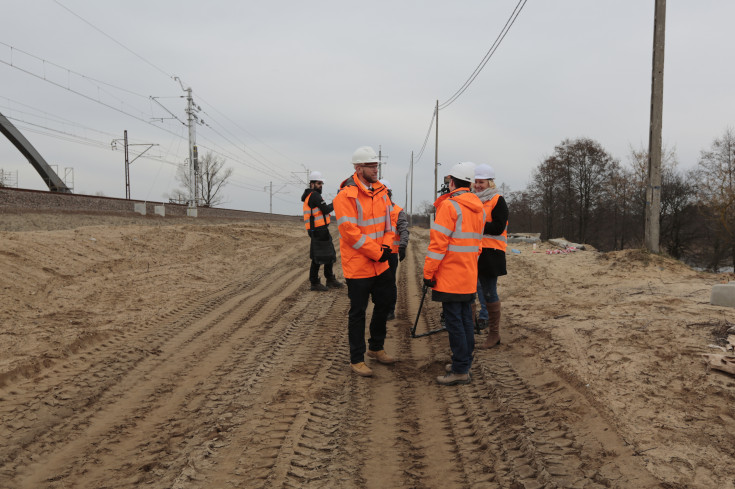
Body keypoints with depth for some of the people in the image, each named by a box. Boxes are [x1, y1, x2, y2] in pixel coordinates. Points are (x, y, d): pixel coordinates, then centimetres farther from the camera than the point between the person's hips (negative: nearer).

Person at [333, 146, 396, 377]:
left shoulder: (381, 190, 7)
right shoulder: (346, 196, -17)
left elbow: (388, 220, 12)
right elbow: (350, 232, -22)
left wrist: (386, 247, -5)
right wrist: (377, 253, -17)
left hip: (381, 264, 8)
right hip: (358, 265, -8)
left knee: (383, 305, 19)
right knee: (358, 312, 2)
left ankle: (376, 348, 38)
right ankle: (356, 360, 16)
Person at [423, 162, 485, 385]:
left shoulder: (449, 206, -14)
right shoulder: (479, 208, 13)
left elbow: (439, 243, -17)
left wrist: (428, 272, -12)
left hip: (450, 276, -8)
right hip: (469, 276, 8)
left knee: (454, 321, -5)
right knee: (466, 319, 14)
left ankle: (460, 371, -2)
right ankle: (465, 362, 22)